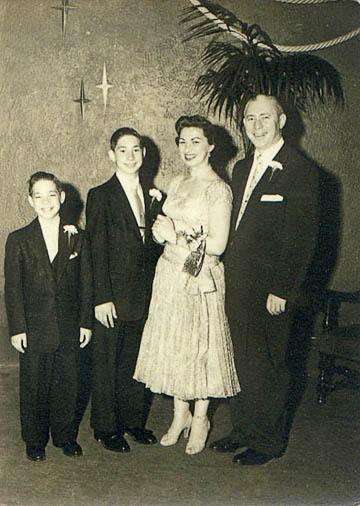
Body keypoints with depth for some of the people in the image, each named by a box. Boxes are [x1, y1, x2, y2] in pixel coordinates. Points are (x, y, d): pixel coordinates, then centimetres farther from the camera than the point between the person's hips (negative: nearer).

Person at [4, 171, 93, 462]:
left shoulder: (78, 239, 3)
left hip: (69, 329, 1)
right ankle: (35, 441, 27)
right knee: (34, 387, 9)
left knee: (68, 385, 10)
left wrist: (86, 323, 2)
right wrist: (17, 329, -7)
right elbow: (12, 289, -3)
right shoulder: (18, 241, -2)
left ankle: (66, 437, 29)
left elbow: (86, 285, 5)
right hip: (35, 328, -1)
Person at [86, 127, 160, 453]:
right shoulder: (100, 196, -6)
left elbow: (151, 246, 13)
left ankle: (134, 420, 30)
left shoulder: (151, 196, 10)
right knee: (106, 363, 6)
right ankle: (106, 428, 21)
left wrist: (155, 290, 7)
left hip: (144, 294, 5)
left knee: (137, 360, 14)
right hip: (113, 294, -5)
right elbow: (97, 251, -10)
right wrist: (102, 298, -14)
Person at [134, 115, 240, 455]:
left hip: (200, 278, -7)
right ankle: (180, 416, 28)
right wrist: (162, 231, -7)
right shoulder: (178, 183, 11)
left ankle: (200, 420, 24)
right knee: (172, 344, 12)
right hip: (170, 274, 7)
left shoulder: (217, 188, -12)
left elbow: (217, 245, -18)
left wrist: (177, 232, -12)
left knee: (200, 345, 5)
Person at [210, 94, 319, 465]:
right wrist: (228, 275, 10)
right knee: (242, 361, 17)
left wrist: (282, 290, -17)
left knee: (267, 366, 6)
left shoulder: (300, 171, -10)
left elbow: (302, 238, -14)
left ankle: (269, 441, 24)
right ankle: (244, 431, 34)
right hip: (237, 287, 7)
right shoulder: (242, 168, 14)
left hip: (270, 290, -7)